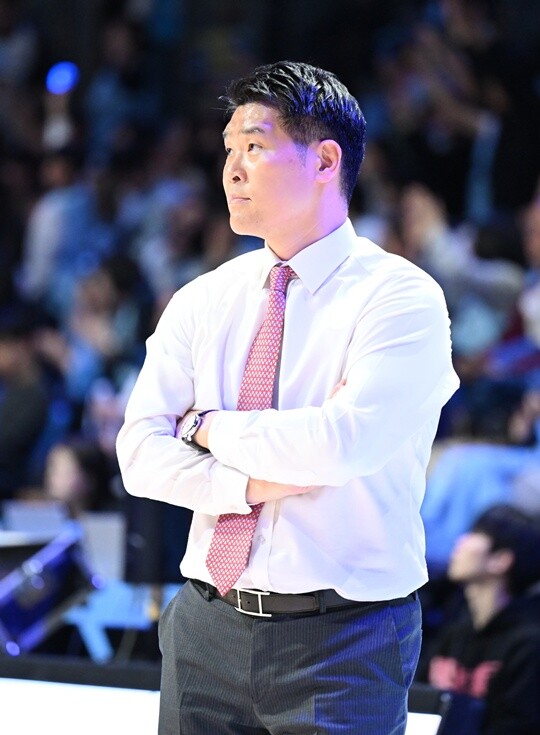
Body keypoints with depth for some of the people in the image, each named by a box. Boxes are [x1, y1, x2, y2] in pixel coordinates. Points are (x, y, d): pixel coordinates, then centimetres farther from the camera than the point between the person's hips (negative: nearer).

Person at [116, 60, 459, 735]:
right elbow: (141, 453, 1)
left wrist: (212, 427, -8)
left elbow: (344, 443, -22)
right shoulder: (202, 301, 9)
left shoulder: (401, 297, -8)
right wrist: (255, 482, -15)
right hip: (208, 626, 5)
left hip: (341, 644, -5)